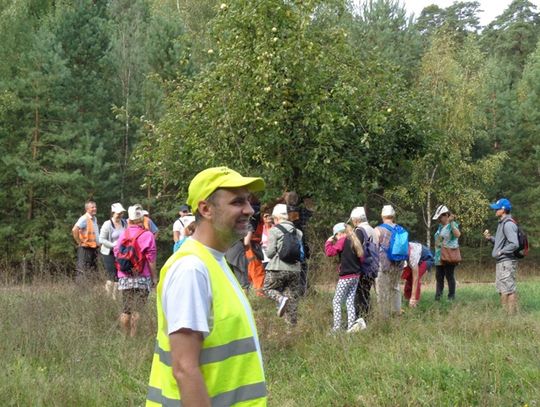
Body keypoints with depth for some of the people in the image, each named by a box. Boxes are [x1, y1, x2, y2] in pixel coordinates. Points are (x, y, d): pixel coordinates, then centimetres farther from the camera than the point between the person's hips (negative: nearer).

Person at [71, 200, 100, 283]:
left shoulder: (94, 219, 14)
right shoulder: (84, 219, -14)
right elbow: (74, 230, -25)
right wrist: (79, 242, -18)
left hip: (94, 248, 9)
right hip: (85, 249, -9)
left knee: (93, 272, 12)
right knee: (83, 271, -6)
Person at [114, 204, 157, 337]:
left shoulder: (123, 234, 3)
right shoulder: (147, 235, -8)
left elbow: (117, 254, 9)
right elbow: (151, 259, -8)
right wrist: (154, 277, 2)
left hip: (124, 278, 4)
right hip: (142, 278, -4)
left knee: (125, 310, 11)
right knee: (137, 311, -1)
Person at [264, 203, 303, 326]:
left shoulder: (274, 230, -6)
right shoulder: (297, 232, 11)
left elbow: (270, 252, -8)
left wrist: (266, 245, 12)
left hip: (277, 268, -5)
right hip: (295, 269, 5)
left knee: (267, 288, 14)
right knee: (293, 298, 11)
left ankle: (280, 298, -15)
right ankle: (292, 323, 9)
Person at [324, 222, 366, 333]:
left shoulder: (343, 241, -10)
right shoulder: (355, 241, 13)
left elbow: (329, 252, -16)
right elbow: (361, 258, 18)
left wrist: (328, 242, -1)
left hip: (346, 277, -7)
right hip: (356, 276, 7)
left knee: (336, 302, -1)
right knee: (350, 302, 9)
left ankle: (336, 327, -6)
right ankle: (351, 326, 1)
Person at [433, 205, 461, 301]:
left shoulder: (452, 225, -8)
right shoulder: (440, 226, 16)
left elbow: (457, 234, -28)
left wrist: (451, 222, -30)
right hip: (439, 256, 8)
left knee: (449, 276, -4)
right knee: (439, 276, 9)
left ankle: (451, 296, 3)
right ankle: (438, 295, 14)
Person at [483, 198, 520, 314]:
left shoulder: (508, 224, -17)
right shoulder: (502, 223, 14)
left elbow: (514, 244, -25)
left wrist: (501, 252, -17)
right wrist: (490, 238, 7)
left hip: (507, 262, -11)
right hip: (501, 262, 11)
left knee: (509, 289, -7)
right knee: (501, 289, 17)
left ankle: (512, 313, -3)